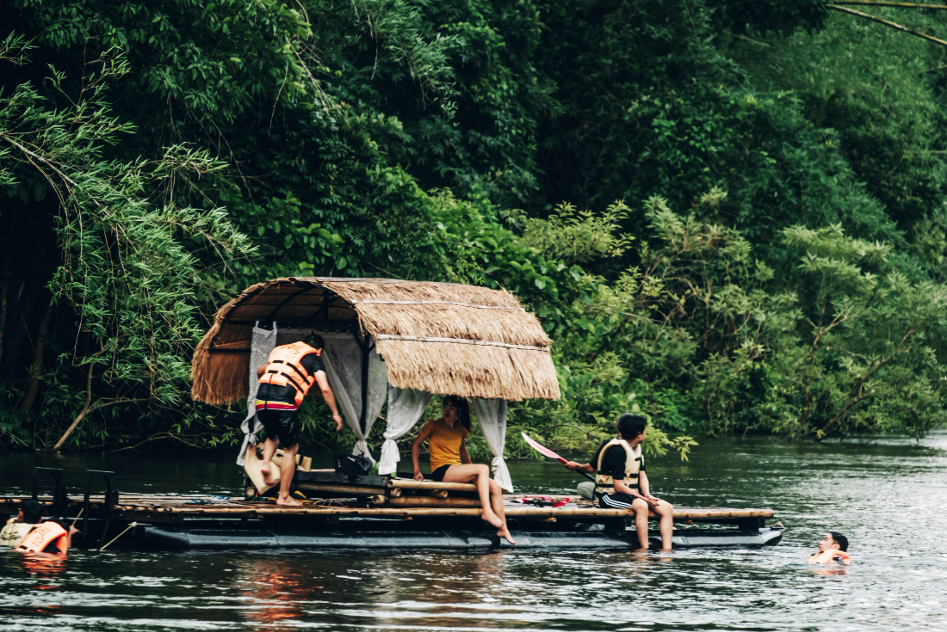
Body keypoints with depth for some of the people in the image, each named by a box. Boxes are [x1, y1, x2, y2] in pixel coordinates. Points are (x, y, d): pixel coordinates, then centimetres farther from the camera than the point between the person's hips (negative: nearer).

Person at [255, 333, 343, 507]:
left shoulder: (281, 350, 26)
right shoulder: (313, 359, 10)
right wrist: (335, 414, 10)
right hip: (283, 403, -5)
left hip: (261, 401, 6)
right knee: (290, 449, 9)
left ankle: (266, 463, 6)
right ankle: (284, 496, 8)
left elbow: (260, 371, 42)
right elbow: (325, 389, -1)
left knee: (273, 436, 33)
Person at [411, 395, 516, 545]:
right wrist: (417, 471, -7)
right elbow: (415, 445, 1)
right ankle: (487, 510, -28)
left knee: (495, 486, -11)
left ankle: (503, 529, -10)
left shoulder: (461, 429, 15)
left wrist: (471, 469, 22)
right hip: (440, 471, -6)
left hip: (457, 469, 6)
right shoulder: (434, 425, -1)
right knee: (483, 468, -26)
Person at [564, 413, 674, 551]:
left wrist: (647, 495, -8)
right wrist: (643, 498, -24)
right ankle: (644, 549, -37)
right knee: (641, 505, -38)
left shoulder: (636, 447, 12)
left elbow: (642, 476, 9)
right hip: (610, 497, -9)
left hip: (631, 494, 9)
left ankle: (666, 550, -17)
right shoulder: (617, 450, -18)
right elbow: (619, 486, -21)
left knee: (667, 508, -9)